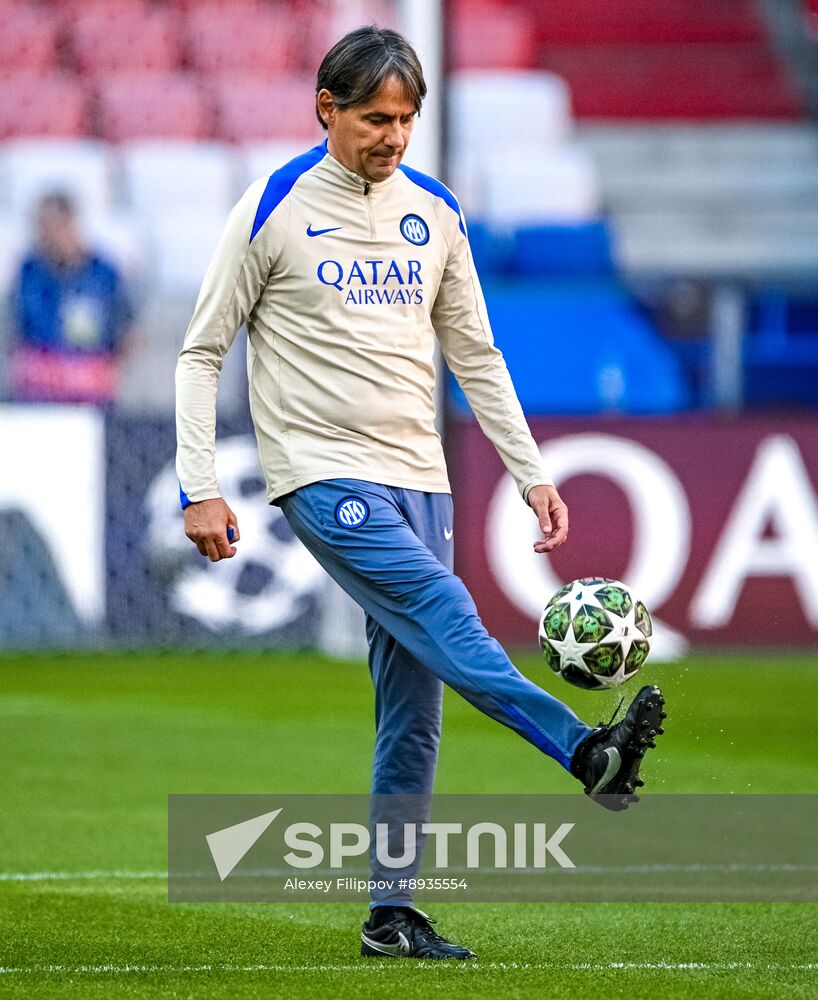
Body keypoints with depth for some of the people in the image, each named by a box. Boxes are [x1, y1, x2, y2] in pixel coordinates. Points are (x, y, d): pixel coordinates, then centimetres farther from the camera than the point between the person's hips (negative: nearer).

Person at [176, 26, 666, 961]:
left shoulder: (434, 211, 12)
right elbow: (202, 351, 0)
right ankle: (588, 753, -42)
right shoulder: (275, 209, -2)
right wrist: (200, 489, -8)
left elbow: (475, 356, 19)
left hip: (417, 477, 5)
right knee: (442, 612, -28)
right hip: (323, 474, -5)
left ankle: (391, 913, 7)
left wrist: (532, 474, 13)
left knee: (413, 709, 2)